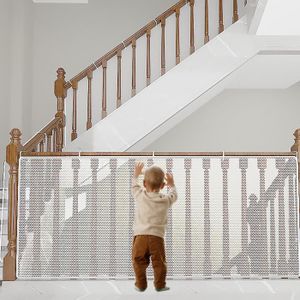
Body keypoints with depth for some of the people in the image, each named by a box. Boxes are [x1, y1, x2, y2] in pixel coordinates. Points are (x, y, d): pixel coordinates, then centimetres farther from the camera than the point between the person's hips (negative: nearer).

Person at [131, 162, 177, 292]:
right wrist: (171, 184, 42)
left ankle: (140, 285, 13)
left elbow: (134, 186, 23)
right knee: (159, 262, 10)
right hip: (157, 236, 0)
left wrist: (136, 174, 40)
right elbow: (174, 195, 25)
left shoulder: (140, 196, 2)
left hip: (140, 235, 0)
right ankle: (160, 285, 14)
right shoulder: (165, 200, 2)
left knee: (139, 261, 9)